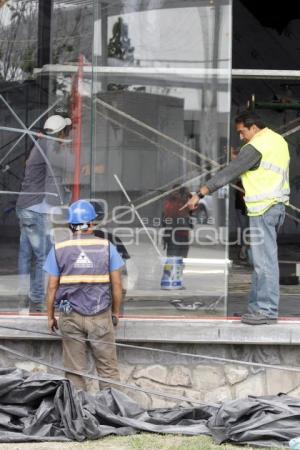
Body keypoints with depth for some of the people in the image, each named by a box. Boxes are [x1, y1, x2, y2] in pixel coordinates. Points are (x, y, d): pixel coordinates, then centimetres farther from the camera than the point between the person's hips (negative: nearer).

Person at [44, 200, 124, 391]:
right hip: (101, 316, -1)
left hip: (71, 317, 1)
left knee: (75, 370, 9)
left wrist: (50, 316, 11)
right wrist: (116, 312, 12)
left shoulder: (59, 250, -4)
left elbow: (52, 287, -1)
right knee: (108, 368, 7)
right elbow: (117, 284, -2)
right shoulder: (106, 247, -5)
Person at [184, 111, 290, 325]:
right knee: (263, 259, 13)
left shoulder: (255, 147, -14)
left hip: (264, 208, -10)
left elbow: (228, 173, -17)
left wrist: (200, 194, -17)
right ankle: (257, 306, 17)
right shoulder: (278, 140, 14)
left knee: (264, 260, -6)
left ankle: (267, 310, -4)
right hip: (278, 205, 10)